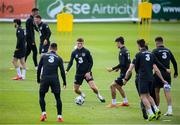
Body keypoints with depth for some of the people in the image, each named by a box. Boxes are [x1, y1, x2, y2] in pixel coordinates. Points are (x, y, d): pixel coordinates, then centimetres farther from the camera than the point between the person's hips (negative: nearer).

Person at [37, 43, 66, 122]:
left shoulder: (44, 56, 11)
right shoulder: (59, 58, 10)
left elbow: (39, 68, 9)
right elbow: (62, 71, 7)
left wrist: (38, 79, 19)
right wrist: (64, 82, 16)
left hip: (44, 78, 0)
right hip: (54, 79, 0)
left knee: (41, 96, 16)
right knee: (58, 98, 10)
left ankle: (43, 113, 0)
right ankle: (59, 116, 4)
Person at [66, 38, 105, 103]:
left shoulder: (86, 51, -6)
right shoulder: (74, 52, 0)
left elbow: (91, 62, -3)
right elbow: (70, 62, -4)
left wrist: (88, 72, -13)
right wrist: (67, 70, -21)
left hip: (87, 72, -3)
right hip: (79, 73, 3)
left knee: (93, 87, -17)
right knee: (75, 89, 3)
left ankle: (99, 95, 13)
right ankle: (82, 95, 35)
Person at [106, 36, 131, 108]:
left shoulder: (122, 52, -18)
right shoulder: (126, 50, 12)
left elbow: (122, 64, -26)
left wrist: (112, 69, -19)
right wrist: (119, 68, 19)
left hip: (124, 73, -10)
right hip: (127, 72, 10)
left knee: (112, 86, -7)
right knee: (118, 86, 24)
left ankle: (113, 103, -3)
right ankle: (125, 102, 29)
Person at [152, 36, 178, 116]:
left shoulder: (155, 51, -4)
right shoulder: (168, 51, 10)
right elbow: (174, 62, 14)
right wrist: (176, 73, 23)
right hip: (167, 74, 4)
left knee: (156, 91, 9)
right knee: (167, 91, -1)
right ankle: (169, 109, -12)